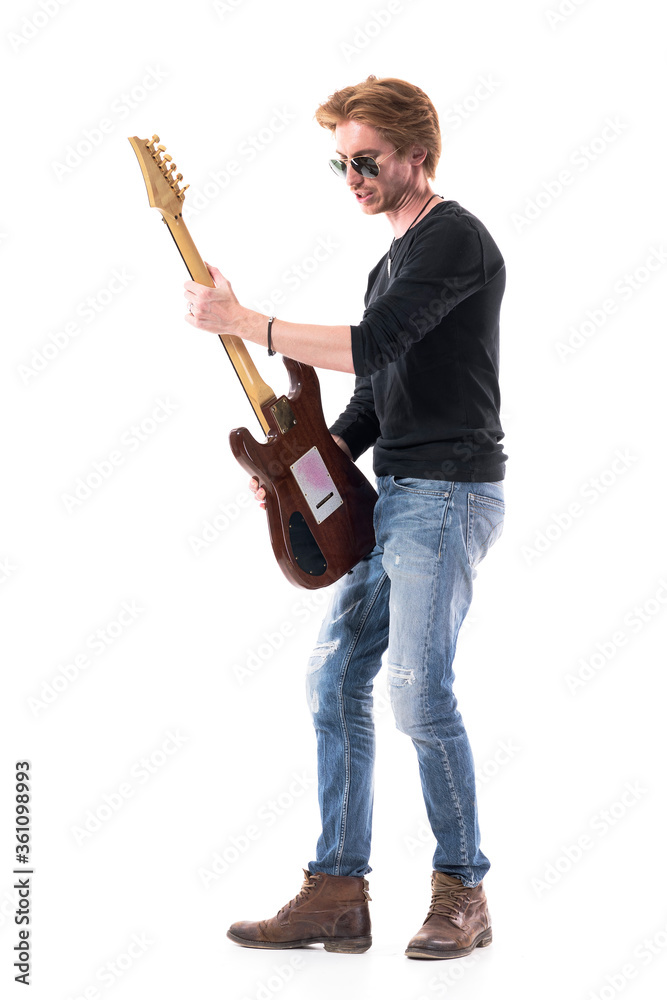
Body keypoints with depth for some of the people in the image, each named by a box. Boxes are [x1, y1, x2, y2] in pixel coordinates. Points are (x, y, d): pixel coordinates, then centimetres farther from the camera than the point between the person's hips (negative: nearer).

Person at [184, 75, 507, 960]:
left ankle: (463, 892, 5)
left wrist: (239, 320, -17)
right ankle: (338, 894, 11)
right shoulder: (394, 262, 21)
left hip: (448, 495, -10)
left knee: (419, 690, -12)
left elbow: (370, 348, -22)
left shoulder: (455, 239, -10)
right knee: (335, 678, 6)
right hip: (393, 496, 10)